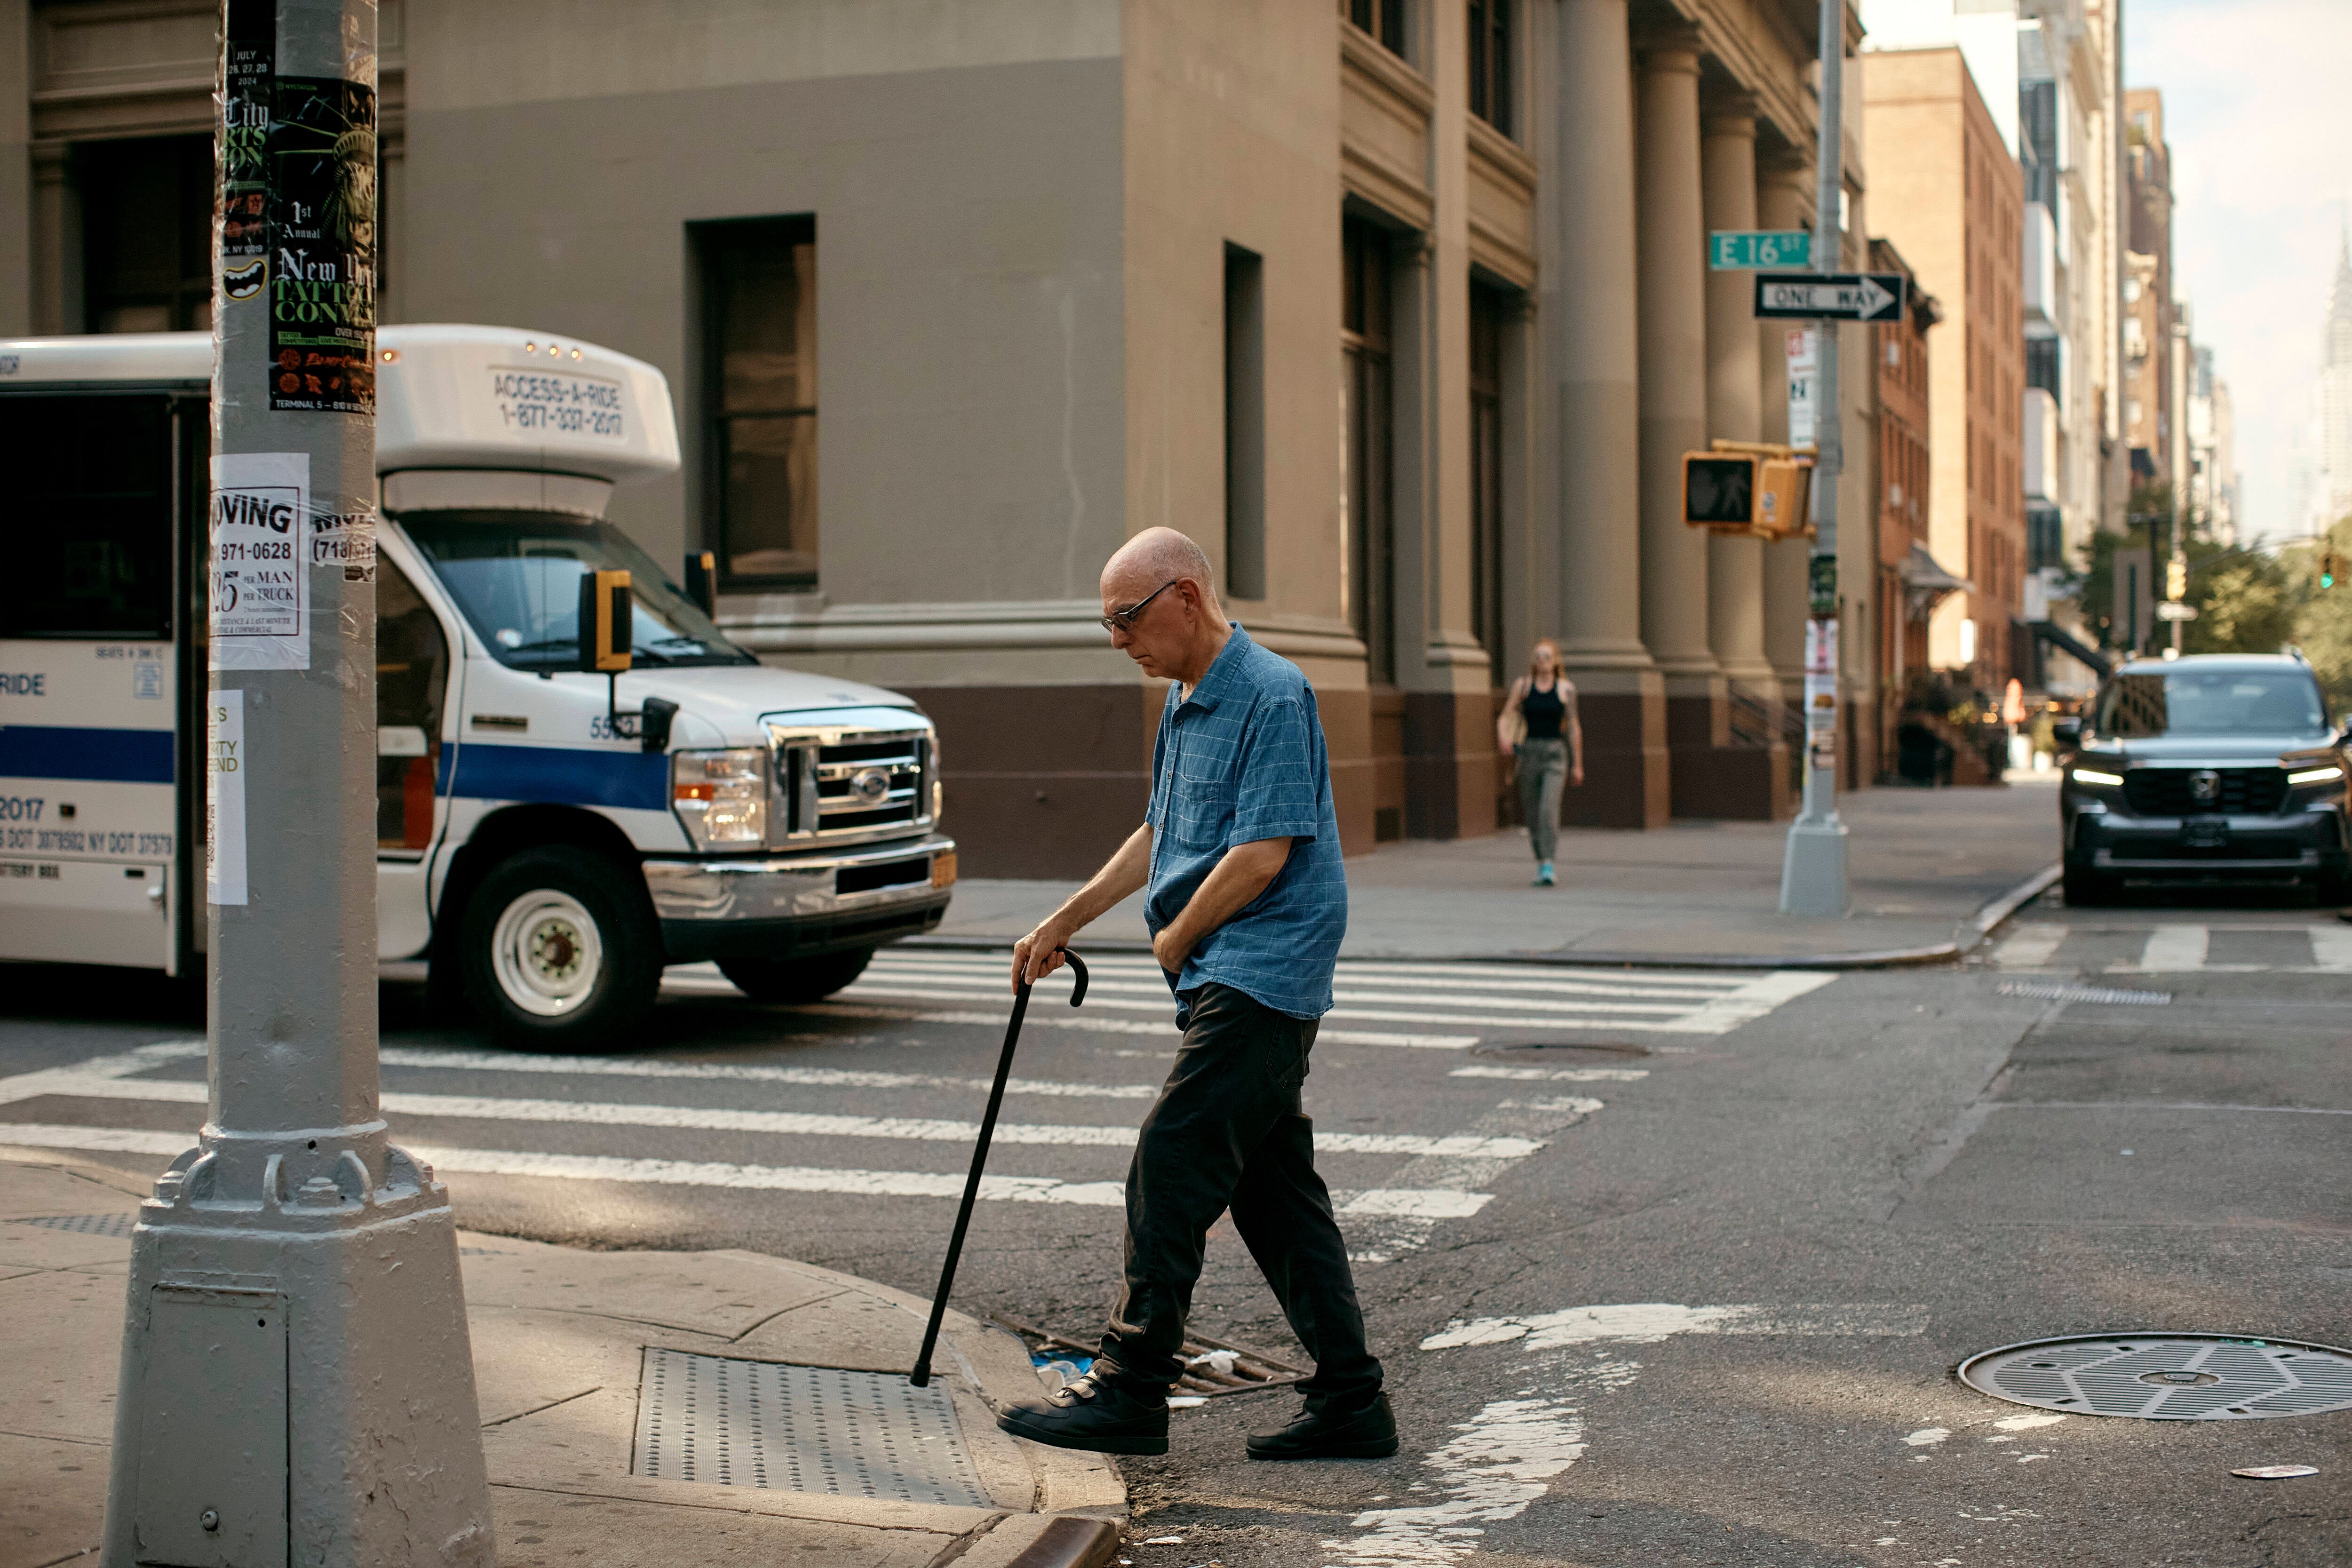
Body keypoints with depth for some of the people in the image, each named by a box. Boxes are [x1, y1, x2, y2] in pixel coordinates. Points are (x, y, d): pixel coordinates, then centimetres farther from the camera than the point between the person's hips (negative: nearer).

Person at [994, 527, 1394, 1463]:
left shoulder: (1272, 696, -15)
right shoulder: (1185, 702, 16)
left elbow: (1264, 852, -20)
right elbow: (1160, 836, 27)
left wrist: (1175, 942, -8)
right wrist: (1063, 924, 27)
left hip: (1260, 978, -10)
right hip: (1228, 981, 10)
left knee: (1170, 1173, -9)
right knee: (1274, 1193, 9)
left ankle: (1130, 1390, -3)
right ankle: (1350, 1403, 13)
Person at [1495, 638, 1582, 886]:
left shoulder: (1566, 688, 3)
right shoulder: (1522, 685, 4)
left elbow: (1573, 727, 9)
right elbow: (1506, 717, 2)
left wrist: (1577, 765, 11)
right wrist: (1503, 736, -21)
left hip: (1555, 754, -2)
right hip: (1529, 751, 2)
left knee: (1549, 809, -18)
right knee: (1532, 814, 7)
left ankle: (1549, 867, -23)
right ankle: (1540, 862, 26)